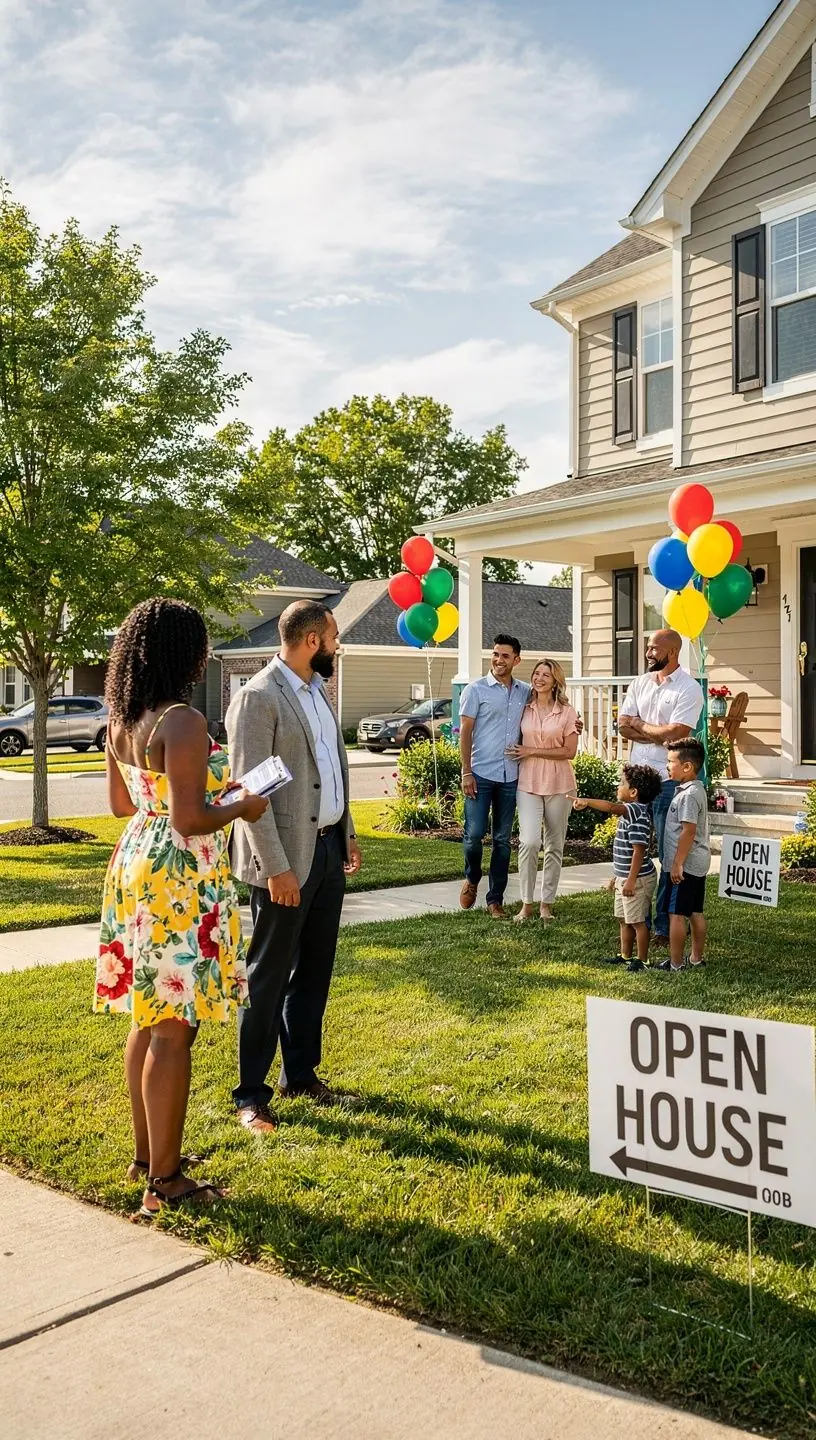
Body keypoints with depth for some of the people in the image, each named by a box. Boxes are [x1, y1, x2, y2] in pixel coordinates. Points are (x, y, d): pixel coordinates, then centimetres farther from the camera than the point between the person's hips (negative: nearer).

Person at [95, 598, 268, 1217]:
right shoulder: (182, 722, -20)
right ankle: (165, 1181, 10)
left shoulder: (121, 720, 8)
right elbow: (189, 820, -23)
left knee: (150, 1019, 18)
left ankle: (146, 1154, 31)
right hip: (179, 882, -9)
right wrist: (241, 806, -7)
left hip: (136, 868, 9)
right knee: (174, 1030, -1)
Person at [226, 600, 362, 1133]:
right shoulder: (258, 698, -15)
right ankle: (252, 1094, 14)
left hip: (328, 849, 8)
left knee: (315, 972, 16)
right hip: (287, 858, -8)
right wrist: (276, 867, -20)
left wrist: (348, 833, 15)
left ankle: (301, 1074, 30)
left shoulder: (318, 689, 12)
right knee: (268, 978, 2)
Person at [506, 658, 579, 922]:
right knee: (529, 842, -13)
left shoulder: (567, 712, -1)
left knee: (554, 846, 6)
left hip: (558, 784, 0)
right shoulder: (524, 709, 6)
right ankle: (526, 903, -2)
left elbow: (569, 752, -6)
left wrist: (532, 751, -9)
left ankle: (546, 903, 17)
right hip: (528, 783, 0)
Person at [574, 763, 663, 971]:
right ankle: (625, 956, 32)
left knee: (637, 921, 1)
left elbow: (639, 851, -29)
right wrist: (618, 875, 21)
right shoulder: (630, 812, 10)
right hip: (625, 876, 10)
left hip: (637, 878, -10)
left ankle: (642, 959, 12)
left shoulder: (638, 814, -22)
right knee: (624, 919, 19)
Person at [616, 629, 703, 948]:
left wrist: (640, 724, -3)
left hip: (668, 781, -6)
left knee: (668, 856, -1)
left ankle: (665, 926, 7)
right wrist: (659, 734, -8)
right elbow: (623, 726, 3)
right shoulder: (640, 683, 11)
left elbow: (675, 733, -17)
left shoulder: (689, 688, -8)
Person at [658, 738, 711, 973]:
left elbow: (689, 831, -23)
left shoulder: (688, 795, -19)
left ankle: (675, 963, 2)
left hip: (686, 864, -10)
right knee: (696, 912, 16)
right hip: (699, 863, 10)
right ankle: (697, 958, 24)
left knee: (677, 913, -3)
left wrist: (677, 864, -20)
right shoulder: (697, 789, 12)